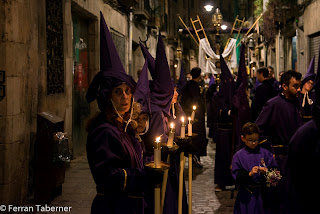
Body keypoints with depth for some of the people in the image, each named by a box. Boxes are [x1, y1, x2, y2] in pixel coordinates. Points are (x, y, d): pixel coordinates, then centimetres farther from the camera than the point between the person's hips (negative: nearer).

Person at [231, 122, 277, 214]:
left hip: (262, 193, 1)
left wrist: (266, 171, -18)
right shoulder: (238, 156, 0)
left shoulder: (265, 153, 3)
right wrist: (249, 174, -21)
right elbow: (236, 175, -5)